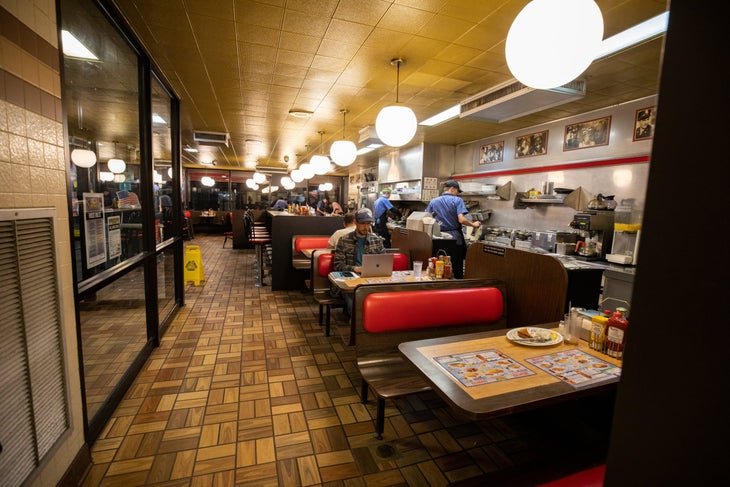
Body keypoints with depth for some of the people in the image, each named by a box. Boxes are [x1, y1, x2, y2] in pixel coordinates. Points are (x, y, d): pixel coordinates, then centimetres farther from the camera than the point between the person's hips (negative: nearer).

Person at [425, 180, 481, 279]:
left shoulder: (433, 201, 5)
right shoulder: (457, 200, -7)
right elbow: (461, 220, -17)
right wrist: (473, 224, -1)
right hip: (455, 237, -3)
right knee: (457, 267, 7)